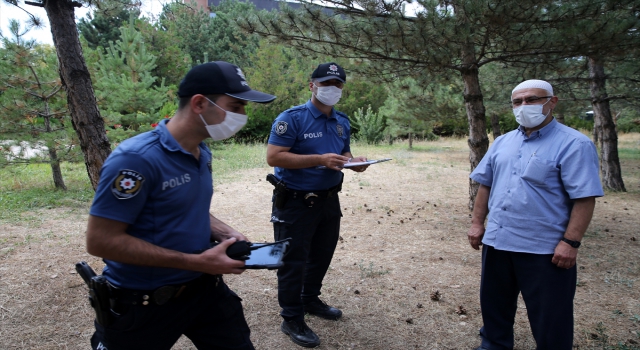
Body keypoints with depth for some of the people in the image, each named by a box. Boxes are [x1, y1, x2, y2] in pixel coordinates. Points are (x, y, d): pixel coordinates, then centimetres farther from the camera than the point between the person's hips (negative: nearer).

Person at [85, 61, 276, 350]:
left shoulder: (202, 154, 2)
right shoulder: (136, 159, -24)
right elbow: (101, 241, -24)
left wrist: (227, 235, -4)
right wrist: (196, 262, -24)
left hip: (205, 289, 7)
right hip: (143, 304, -6)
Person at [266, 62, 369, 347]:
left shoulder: (342, 122, 7)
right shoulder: (292, 118, -15)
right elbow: (273, 157, -23)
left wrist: (354, 162, -6)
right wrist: (319, 159, -28)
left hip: (329, 200, 8)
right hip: (295, 203, -7)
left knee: (322, 255, 21)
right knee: (293, 262, 3)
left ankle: (310, 300, 43)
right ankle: (292, 320, 19)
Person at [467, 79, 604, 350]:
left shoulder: (573, 144, -10)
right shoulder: (502, 142, 8)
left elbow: (584, 198, -15)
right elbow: (485, 184, 12)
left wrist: (570, 242, -19)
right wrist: (477, 223, 7)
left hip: (545, 249, -6)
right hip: (496, 242, 6)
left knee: (549, 318, 9)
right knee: (494, 305, 20)